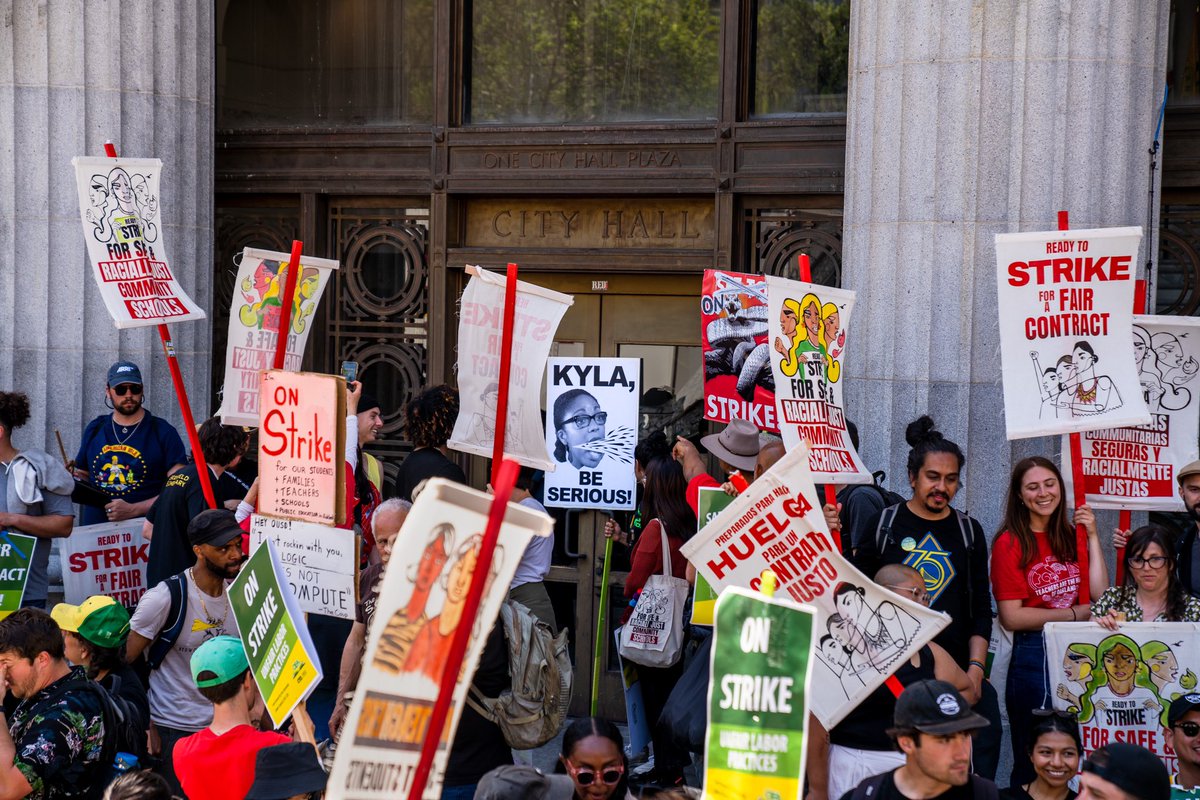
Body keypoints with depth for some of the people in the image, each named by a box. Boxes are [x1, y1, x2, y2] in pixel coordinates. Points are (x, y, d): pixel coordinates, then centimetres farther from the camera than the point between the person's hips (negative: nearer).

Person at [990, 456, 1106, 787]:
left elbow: (1100, 597, -1)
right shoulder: (1010, 543, -6)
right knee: (1033, 763, 5)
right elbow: (1011, 617, -12)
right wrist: (1076, 613, -8)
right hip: (1033, 657, -5)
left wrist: (1092, 538, -3)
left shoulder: (1071, 536, 9)